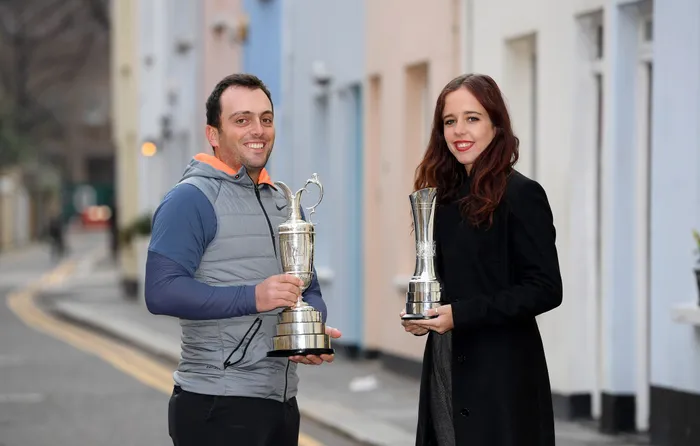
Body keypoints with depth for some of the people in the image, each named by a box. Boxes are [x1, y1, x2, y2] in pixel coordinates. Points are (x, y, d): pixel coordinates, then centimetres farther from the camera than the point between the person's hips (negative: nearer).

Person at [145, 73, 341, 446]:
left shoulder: (283, 203, 17)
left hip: (282, 402, 8)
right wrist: (252, 297, -28)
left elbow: (309, 290, 23)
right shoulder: (191, 199, -9)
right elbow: (161, 291, -20)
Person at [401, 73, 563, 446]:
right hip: (444, 370, 7)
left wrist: (460, 314, -20)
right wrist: (421, 314, 0)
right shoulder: (447, 195, 12)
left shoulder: (520, 194, -9)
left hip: (502, 376, -7)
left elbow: (545, 289, -14)